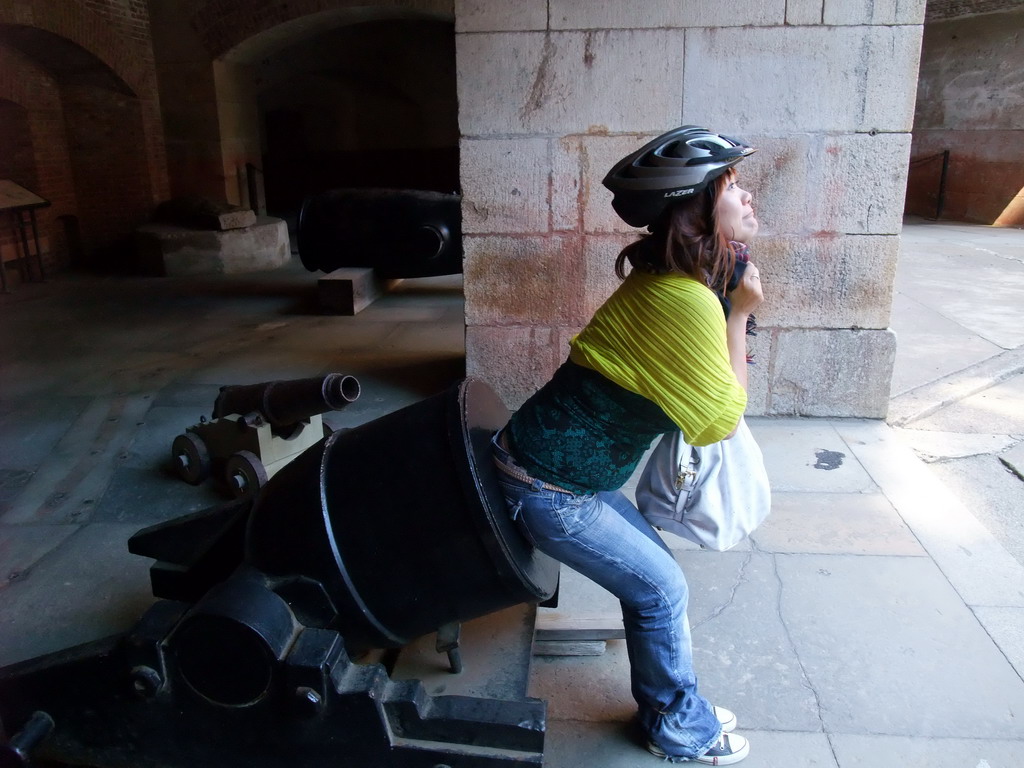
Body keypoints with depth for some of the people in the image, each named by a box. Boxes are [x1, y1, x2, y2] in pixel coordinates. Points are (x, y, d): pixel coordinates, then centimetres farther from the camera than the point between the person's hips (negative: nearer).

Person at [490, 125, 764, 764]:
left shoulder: (660, 281, 5)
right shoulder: (689, 301, -26)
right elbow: (721, 421, -13)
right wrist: (740, 314, -7)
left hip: (563, 465, 9)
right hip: (546, 489, -9)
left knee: (655, 575, 19)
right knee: (661, 590, 7)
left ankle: (670, 706, 38)